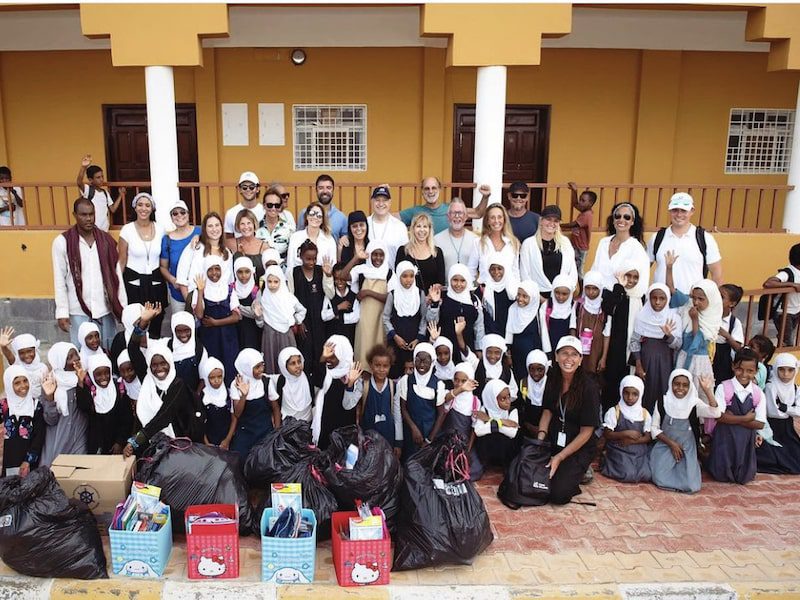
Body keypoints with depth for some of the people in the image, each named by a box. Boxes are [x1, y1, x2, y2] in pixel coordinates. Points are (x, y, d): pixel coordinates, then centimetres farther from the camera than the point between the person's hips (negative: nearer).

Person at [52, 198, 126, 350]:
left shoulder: (107, 240, 4)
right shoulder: (62, 242, -4)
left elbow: (117, 274, 6)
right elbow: (59, 279, -3)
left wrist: (123, 306, 4)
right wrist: (62, 312, -7)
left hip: (106, 309, 2)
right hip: (79, 311, -2)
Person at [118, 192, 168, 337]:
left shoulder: (160, 229, 1)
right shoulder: (127, 230, -6)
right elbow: (122, 261, 0)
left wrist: (168, 279, 8)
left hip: (155, 281, 2)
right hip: (133, 281, -2)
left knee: (157, 319, 7)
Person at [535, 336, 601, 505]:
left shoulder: (588, 388, -18)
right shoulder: (553, 378, -2)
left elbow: (586, 431, -14)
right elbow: (547, 411, 5)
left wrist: (559, 458, -15)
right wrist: (540, 438, -13)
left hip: (579, 447, -5)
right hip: (554, 440, 5)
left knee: (558, 494, -19)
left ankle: (577, 471, 11)